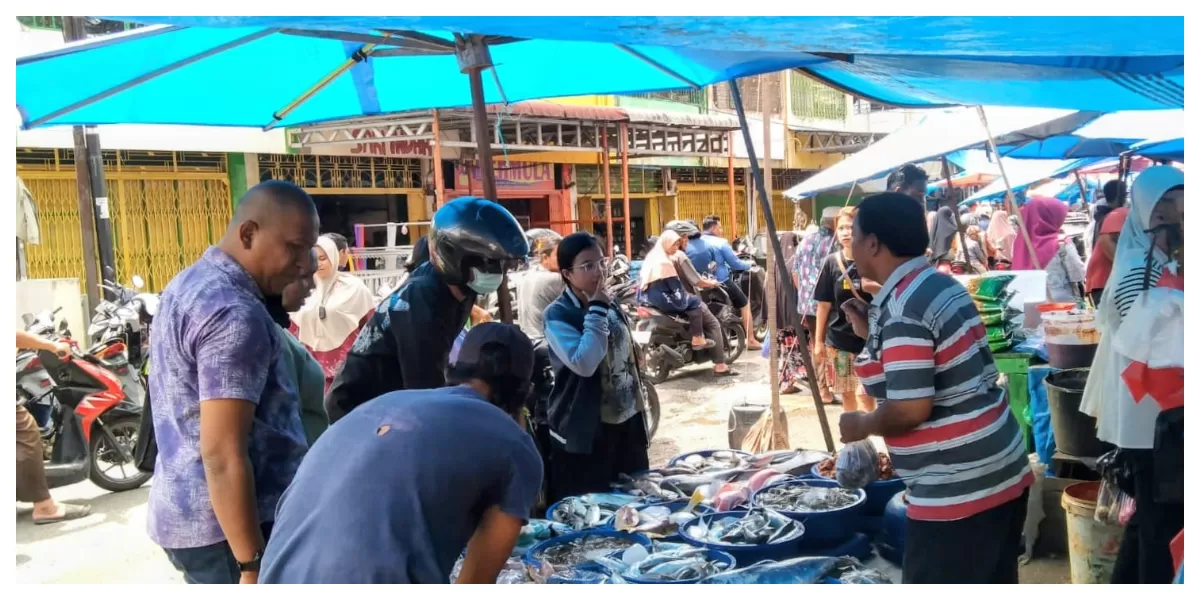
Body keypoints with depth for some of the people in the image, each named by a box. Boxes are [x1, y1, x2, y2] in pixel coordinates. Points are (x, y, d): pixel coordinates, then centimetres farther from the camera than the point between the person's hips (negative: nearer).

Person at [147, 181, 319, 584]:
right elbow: (223, 455, -24)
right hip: (225, 527, -9)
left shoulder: (188, 285, 10)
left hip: (187, 512, 10)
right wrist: (253, 563, -22)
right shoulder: (235, 314, -21)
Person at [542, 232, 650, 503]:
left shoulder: (612, 307, 8)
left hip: (627, 423, 7)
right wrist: (597, 310, -23)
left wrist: (640, 405, 20)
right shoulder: (557, 315, -14)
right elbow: (584, 364, -29)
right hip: (584, 432, -6)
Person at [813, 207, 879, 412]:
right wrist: (819, 339, 5)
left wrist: (875, 289, -24)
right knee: (846, 394, 13)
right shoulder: (832, 261, -1)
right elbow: (824, 304, 4)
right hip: (838, 338, 3)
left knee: (865, 395, -3)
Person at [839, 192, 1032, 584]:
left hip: (955, 490, -10)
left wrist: (861, 425, -7)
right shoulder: (943, 285, 8)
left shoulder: (900, 309, -20)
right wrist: (871, 335, 13)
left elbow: (910, 409, -24)